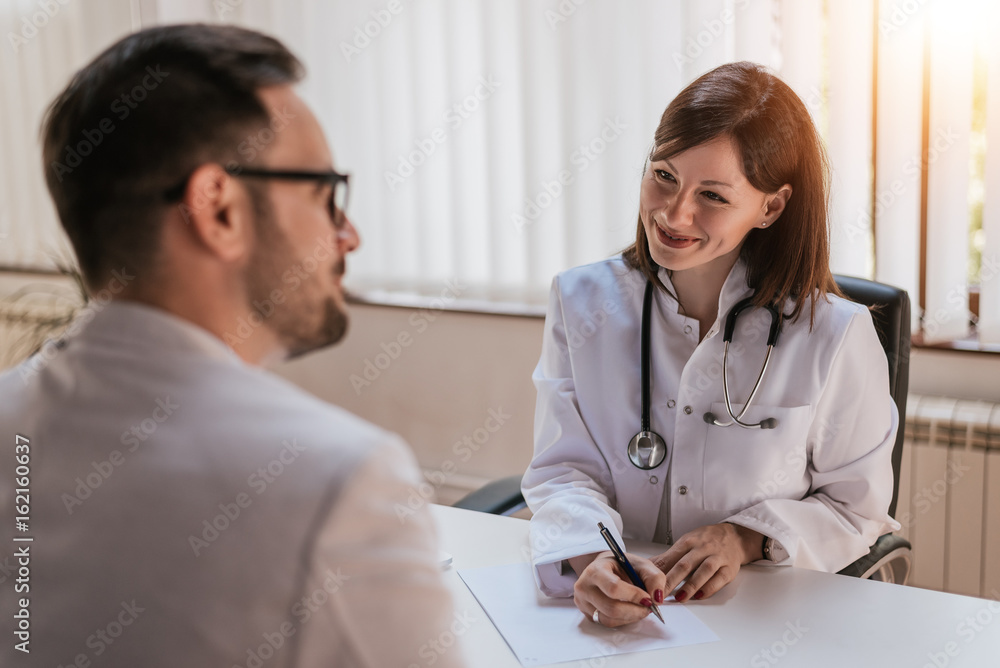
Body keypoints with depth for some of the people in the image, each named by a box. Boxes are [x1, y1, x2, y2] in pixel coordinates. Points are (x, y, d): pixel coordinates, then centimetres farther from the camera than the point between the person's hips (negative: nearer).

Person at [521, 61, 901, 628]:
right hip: (619, 610, 2)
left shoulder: (834, 336, -7)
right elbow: (564, 470, -3)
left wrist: (749, 538, -15)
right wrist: (591, 559, -23)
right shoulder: (583, 304, 0)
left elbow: (857, 507, 2)